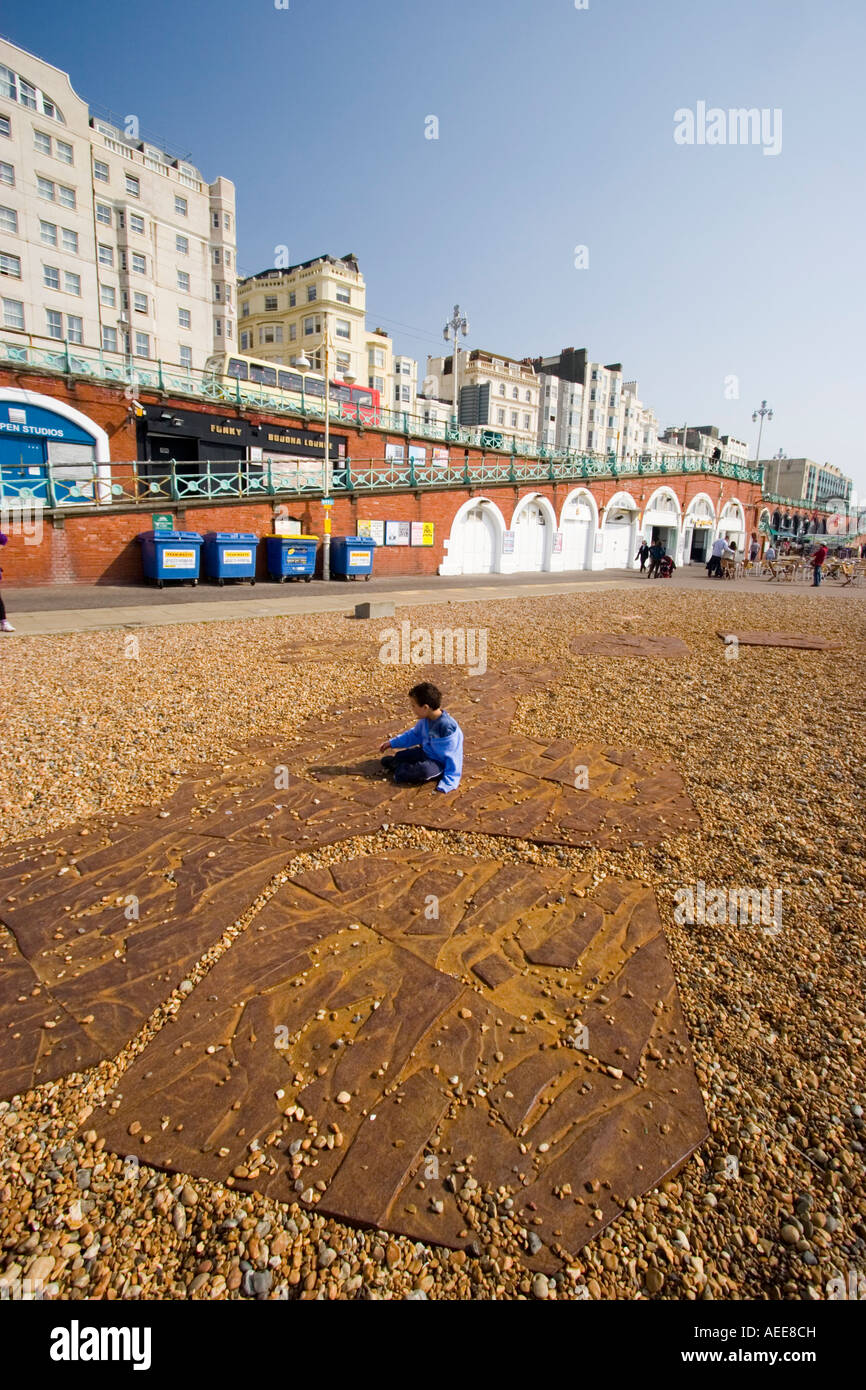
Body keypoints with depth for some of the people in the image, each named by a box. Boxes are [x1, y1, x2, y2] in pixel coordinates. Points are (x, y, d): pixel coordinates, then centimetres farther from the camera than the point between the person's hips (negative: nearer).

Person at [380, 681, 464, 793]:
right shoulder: (426, 719, -4)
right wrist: (392, 743, 15)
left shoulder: (447, 727, -29)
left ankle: (398, 772, -18)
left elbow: (453, 757, -24)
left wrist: (447, 783, -26)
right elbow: (414, 734, 16)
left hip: (440, 762, -7)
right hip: (425, 753, 7)